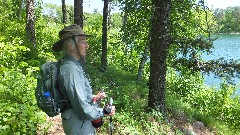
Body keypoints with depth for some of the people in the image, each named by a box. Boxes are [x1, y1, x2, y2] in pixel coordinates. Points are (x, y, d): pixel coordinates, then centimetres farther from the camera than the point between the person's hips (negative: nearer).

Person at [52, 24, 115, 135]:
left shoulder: (74, 65, 5)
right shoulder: (71, 70, -25)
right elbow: (83, 109, -26)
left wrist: (92, 98, 6)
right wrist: (103, 112, -13)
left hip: (82, 122, 9)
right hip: (79, 125, -9)